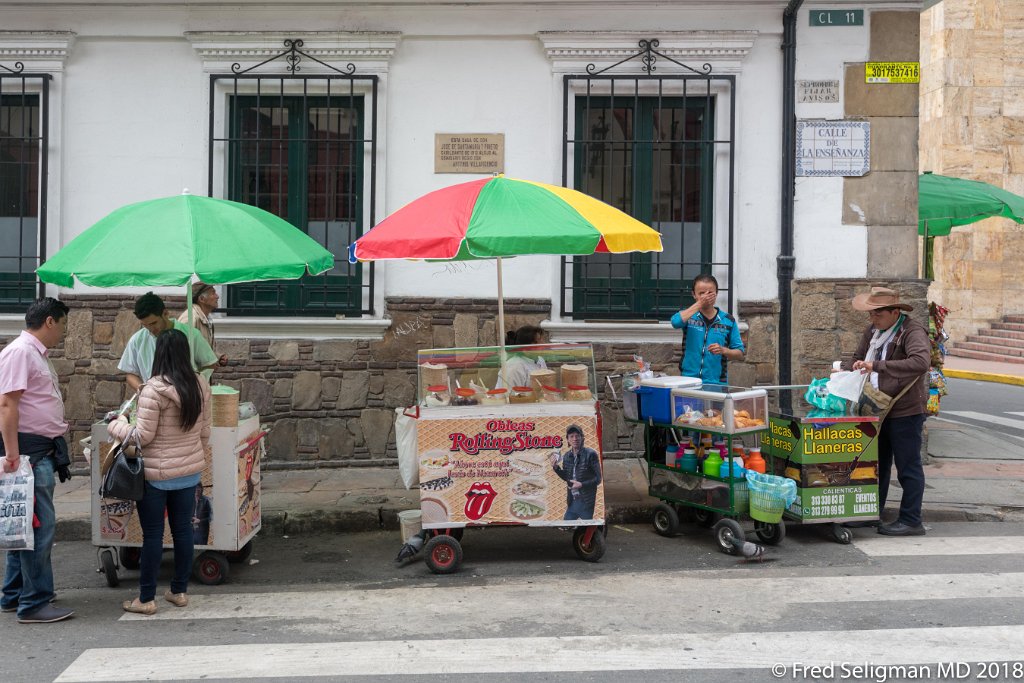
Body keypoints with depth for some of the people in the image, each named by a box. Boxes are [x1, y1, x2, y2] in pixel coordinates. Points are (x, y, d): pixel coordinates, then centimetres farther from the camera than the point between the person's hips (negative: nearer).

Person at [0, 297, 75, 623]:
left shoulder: (38, 354, 17)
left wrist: (58, 449, 25)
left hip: (44, 450, 10)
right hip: (29, 450, -10)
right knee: (40, 525, -8)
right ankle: (34, 604, -2)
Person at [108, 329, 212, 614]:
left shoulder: (154, 389, -18)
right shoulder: (201, 385, 1)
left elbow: (143, 436, -15)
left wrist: (118, 425, 2)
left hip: (157, 473, -6)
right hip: (190, 471, 6)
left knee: (152, 534, 2)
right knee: (183, 529, 13)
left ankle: (146, 599, 10)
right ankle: (180, 591, 22)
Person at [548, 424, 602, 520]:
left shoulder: (590, 454, -12)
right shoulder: (566, 456, 5)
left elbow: (598, 478, -10)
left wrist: (582, 484, -22)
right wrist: (556, 467, -1)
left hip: (586, 502, -6)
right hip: (571, 501, 6)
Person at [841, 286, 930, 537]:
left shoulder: (912, 331, -16)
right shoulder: (873, 331, 9)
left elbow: (921, 362, -35)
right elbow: (857, 358, 23)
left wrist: (877, 365, -37)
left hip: (906, 412, -8)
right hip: (879, 410, 8)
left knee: (908, 467, 0)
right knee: (877, 464, 16)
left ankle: (911, 521, 7)